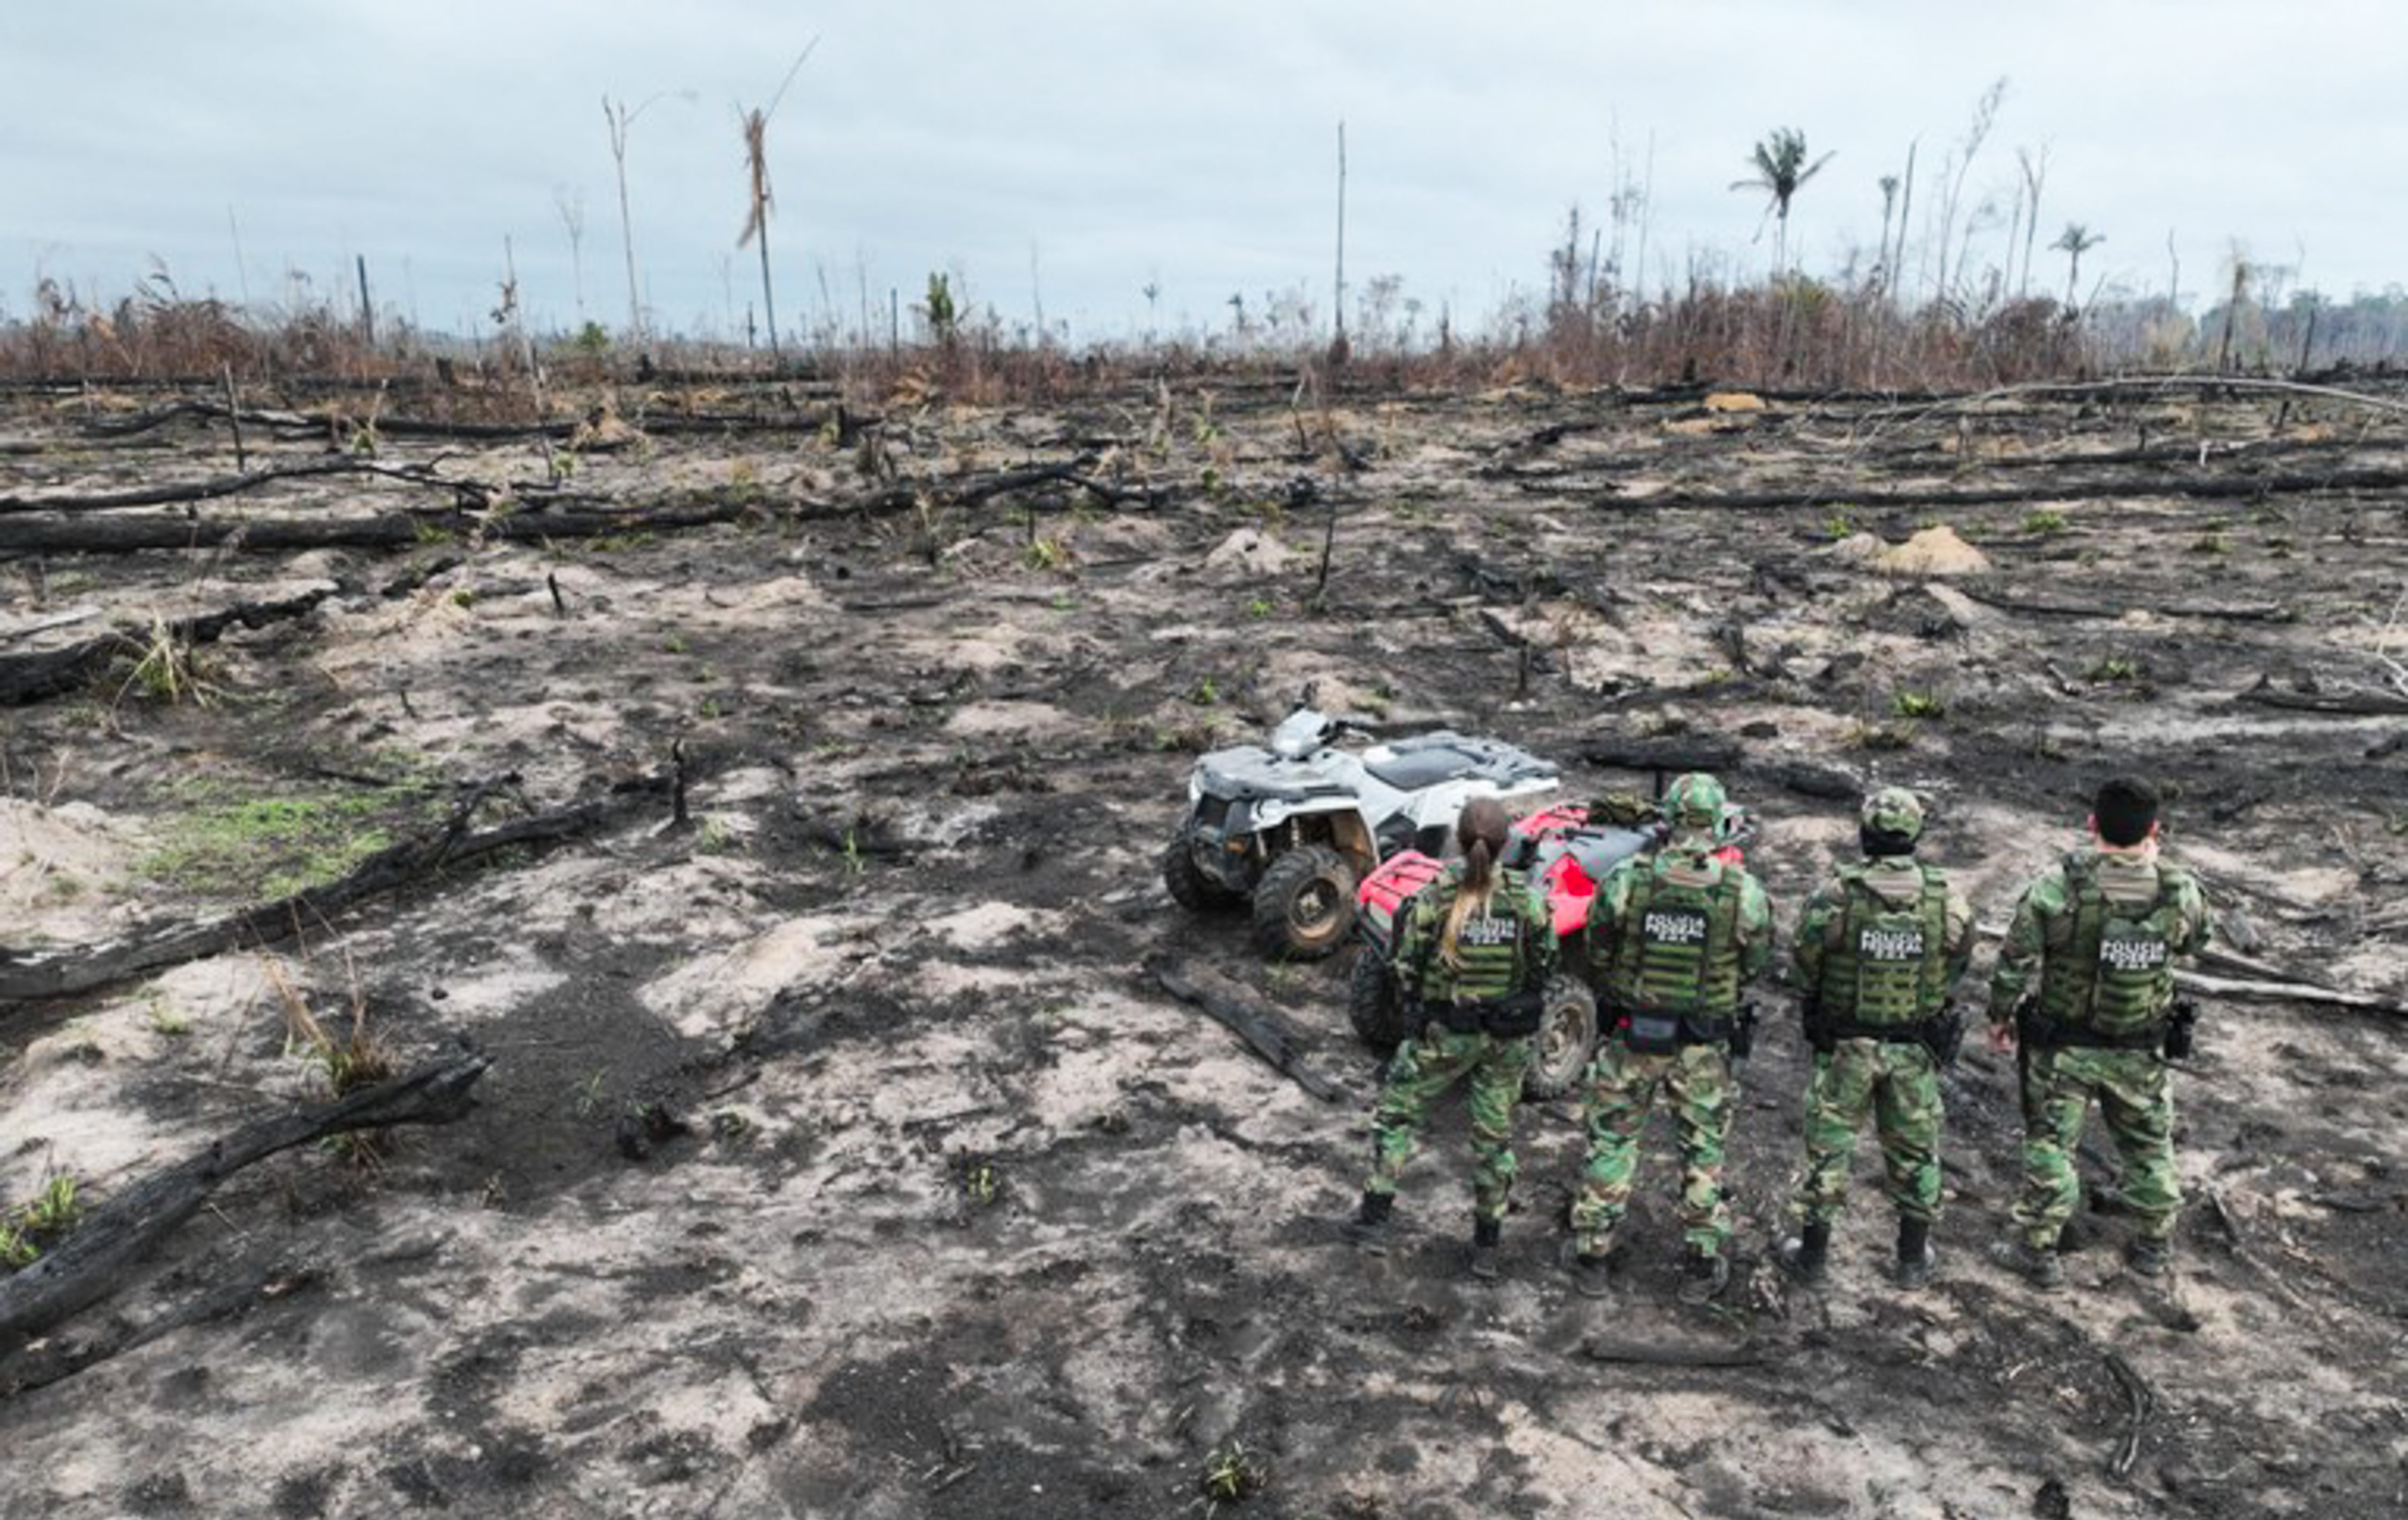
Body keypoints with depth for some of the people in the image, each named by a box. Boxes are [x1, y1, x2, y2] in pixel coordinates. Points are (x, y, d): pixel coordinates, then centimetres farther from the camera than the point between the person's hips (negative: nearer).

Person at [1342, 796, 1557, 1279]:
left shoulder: (1435, 897, -19)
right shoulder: (1526, 898, -15)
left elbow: (1407, 971, -12)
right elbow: (1545, 965, -5)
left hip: (1450, 1033, -2)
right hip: (1510, 1035, 2)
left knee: (1396, 1110, 19)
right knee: (1495, 1133, 17)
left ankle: (1375, 1219, 17)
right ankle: (1487, 1246, 27)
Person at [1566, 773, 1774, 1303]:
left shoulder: (1627, 879, -14)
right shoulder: (1743, 891, -14)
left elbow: (1598, 951, -4)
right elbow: (1755, 963, -1)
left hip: (1632, 1033, 0)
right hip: (1703, 1042, 0)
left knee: (1611, 1141, 14)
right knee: (1705, 1148, 17)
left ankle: (1590, 1258, 20)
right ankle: (1703, 1265, 25)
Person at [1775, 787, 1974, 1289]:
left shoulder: (1835, 899, -19)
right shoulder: (1949, 901, -13)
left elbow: (1802, 967, -9)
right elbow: (1958, 965, 3)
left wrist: (1815, 1001, 11)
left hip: (1846, 1043, -2)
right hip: (1917, 1046, 2)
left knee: (1828, 1144, 12)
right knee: (1915, 1148, 18)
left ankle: (1812, 1253, 21)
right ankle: (1914, 1259, 31)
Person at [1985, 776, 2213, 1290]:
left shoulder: (2058, 886, -21)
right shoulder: (2178, 890, -13)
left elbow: (2016, 961, -14)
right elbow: (2198, 939, 10)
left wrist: (2000, 1016, 2)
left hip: (2062, 1045, -2)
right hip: (2140, 1052, 2)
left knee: (2050, 1143, 12)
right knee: (2149, 1146, 22)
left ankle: (2037, 1251, 20)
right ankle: (2155, 1248, 36)